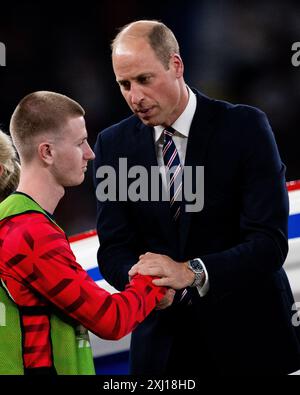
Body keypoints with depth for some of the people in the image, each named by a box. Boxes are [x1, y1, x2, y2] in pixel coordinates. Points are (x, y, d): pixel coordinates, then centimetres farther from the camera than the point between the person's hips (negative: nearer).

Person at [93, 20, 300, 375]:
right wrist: (140, 276, -26)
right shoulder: (114, 145, 1)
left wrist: (191, 273, -31)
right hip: (162, 342, 3)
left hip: (248, 334, -2)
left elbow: (270, 240, -17)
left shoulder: (244, 127, -10)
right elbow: (113, 248, -2)